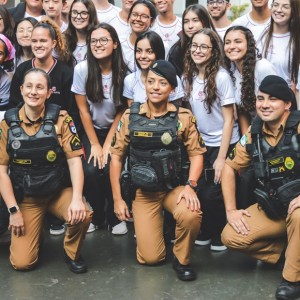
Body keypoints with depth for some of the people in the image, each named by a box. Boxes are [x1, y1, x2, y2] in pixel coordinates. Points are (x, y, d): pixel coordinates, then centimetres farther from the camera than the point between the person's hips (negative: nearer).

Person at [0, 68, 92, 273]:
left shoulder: (60, 119, -9)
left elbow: (74, 160, -12)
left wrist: (77, 198, -26)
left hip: (59, 191, 0)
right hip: (25, 198, 1)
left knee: (82, 215, -32)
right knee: (22, 262, -9)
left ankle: (72, 253, 1)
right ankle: (35, 229, 26)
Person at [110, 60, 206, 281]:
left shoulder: (183, 117, -6)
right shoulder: (130, 116, -2)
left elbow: (196, 153, -4)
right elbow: (117, 157, 3)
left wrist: (190, 185, -22)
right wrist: (117, 199, 0)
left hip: (174, 187, -1)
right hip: (144, 191, 1)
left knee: (191, 215, -35)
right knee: (151, 258, -7)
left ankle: (182, 259, -4)